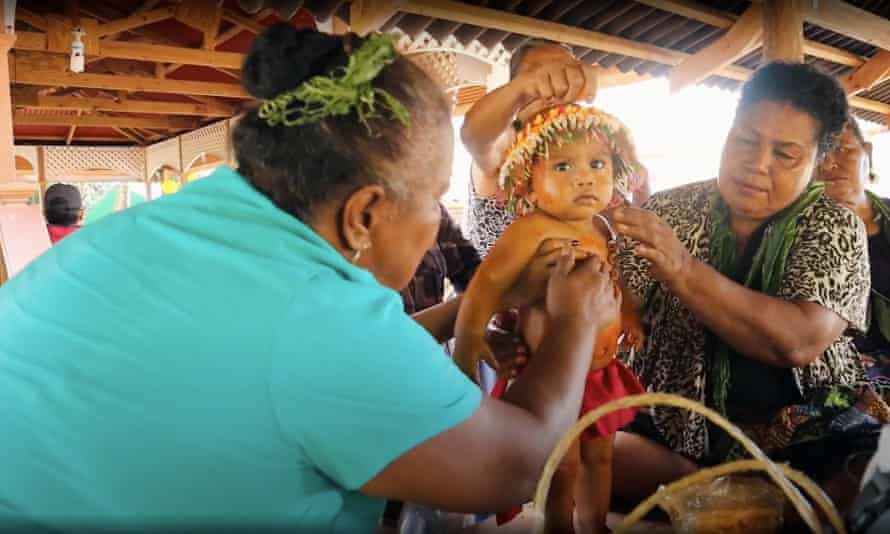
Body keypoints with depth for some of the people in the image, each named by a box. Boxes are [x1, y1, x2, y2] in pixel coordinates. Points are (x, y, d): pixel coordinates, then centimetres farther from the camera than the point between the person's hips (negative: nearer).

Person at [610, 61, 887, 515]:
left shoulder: (834, 229, -1)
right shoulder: (668, 211, 2)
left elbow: (797, 342, -20)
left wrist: (683, 270, -32)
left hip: (804, 433, -1)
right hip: (675, 425, 2)